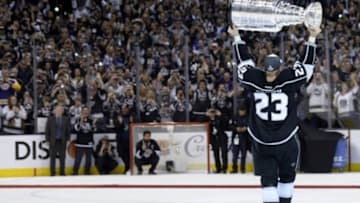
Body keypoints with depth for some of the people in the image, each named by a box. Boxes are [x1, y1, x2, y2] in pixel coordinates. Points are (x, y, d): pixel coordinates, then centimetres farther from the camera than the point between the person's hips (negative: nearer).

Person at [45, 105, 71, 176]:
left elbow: (68, 130, 7)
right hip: (53, 141, -1)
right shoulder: (50, 119, 1)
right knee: (52, 158, 2)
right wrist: (48, 140, -2)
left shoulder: (66, 119, 4)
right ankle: (52, 173, 7)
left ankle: (62, 173, 12)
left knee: (62, 158, 4)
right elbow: (47, 130, 3)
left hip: (62, 141, 1)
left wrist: (67, 140, 0)